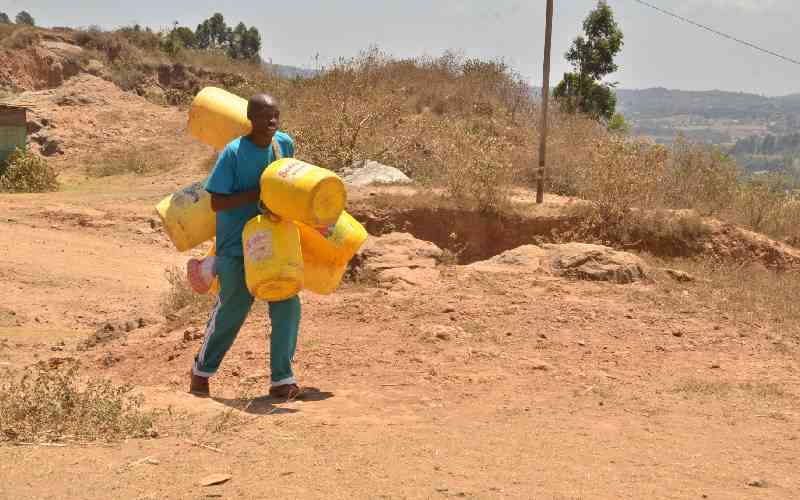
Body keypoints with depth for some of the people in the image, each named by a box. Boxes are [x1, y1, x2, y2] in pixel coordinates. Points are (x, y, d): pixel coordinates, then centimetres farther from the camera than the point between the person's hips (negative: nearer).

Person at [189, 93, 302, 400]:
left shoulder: (284, 144, -2)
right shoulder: (234, 152, -18)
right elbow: (216, 202, -18)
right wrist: (256, 193, -25)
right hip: (236, 246, -5)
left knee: (287, 306, -4)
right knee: (231, 309, 1)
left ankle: (282, 380, 5)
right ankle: (201, 372, 24)